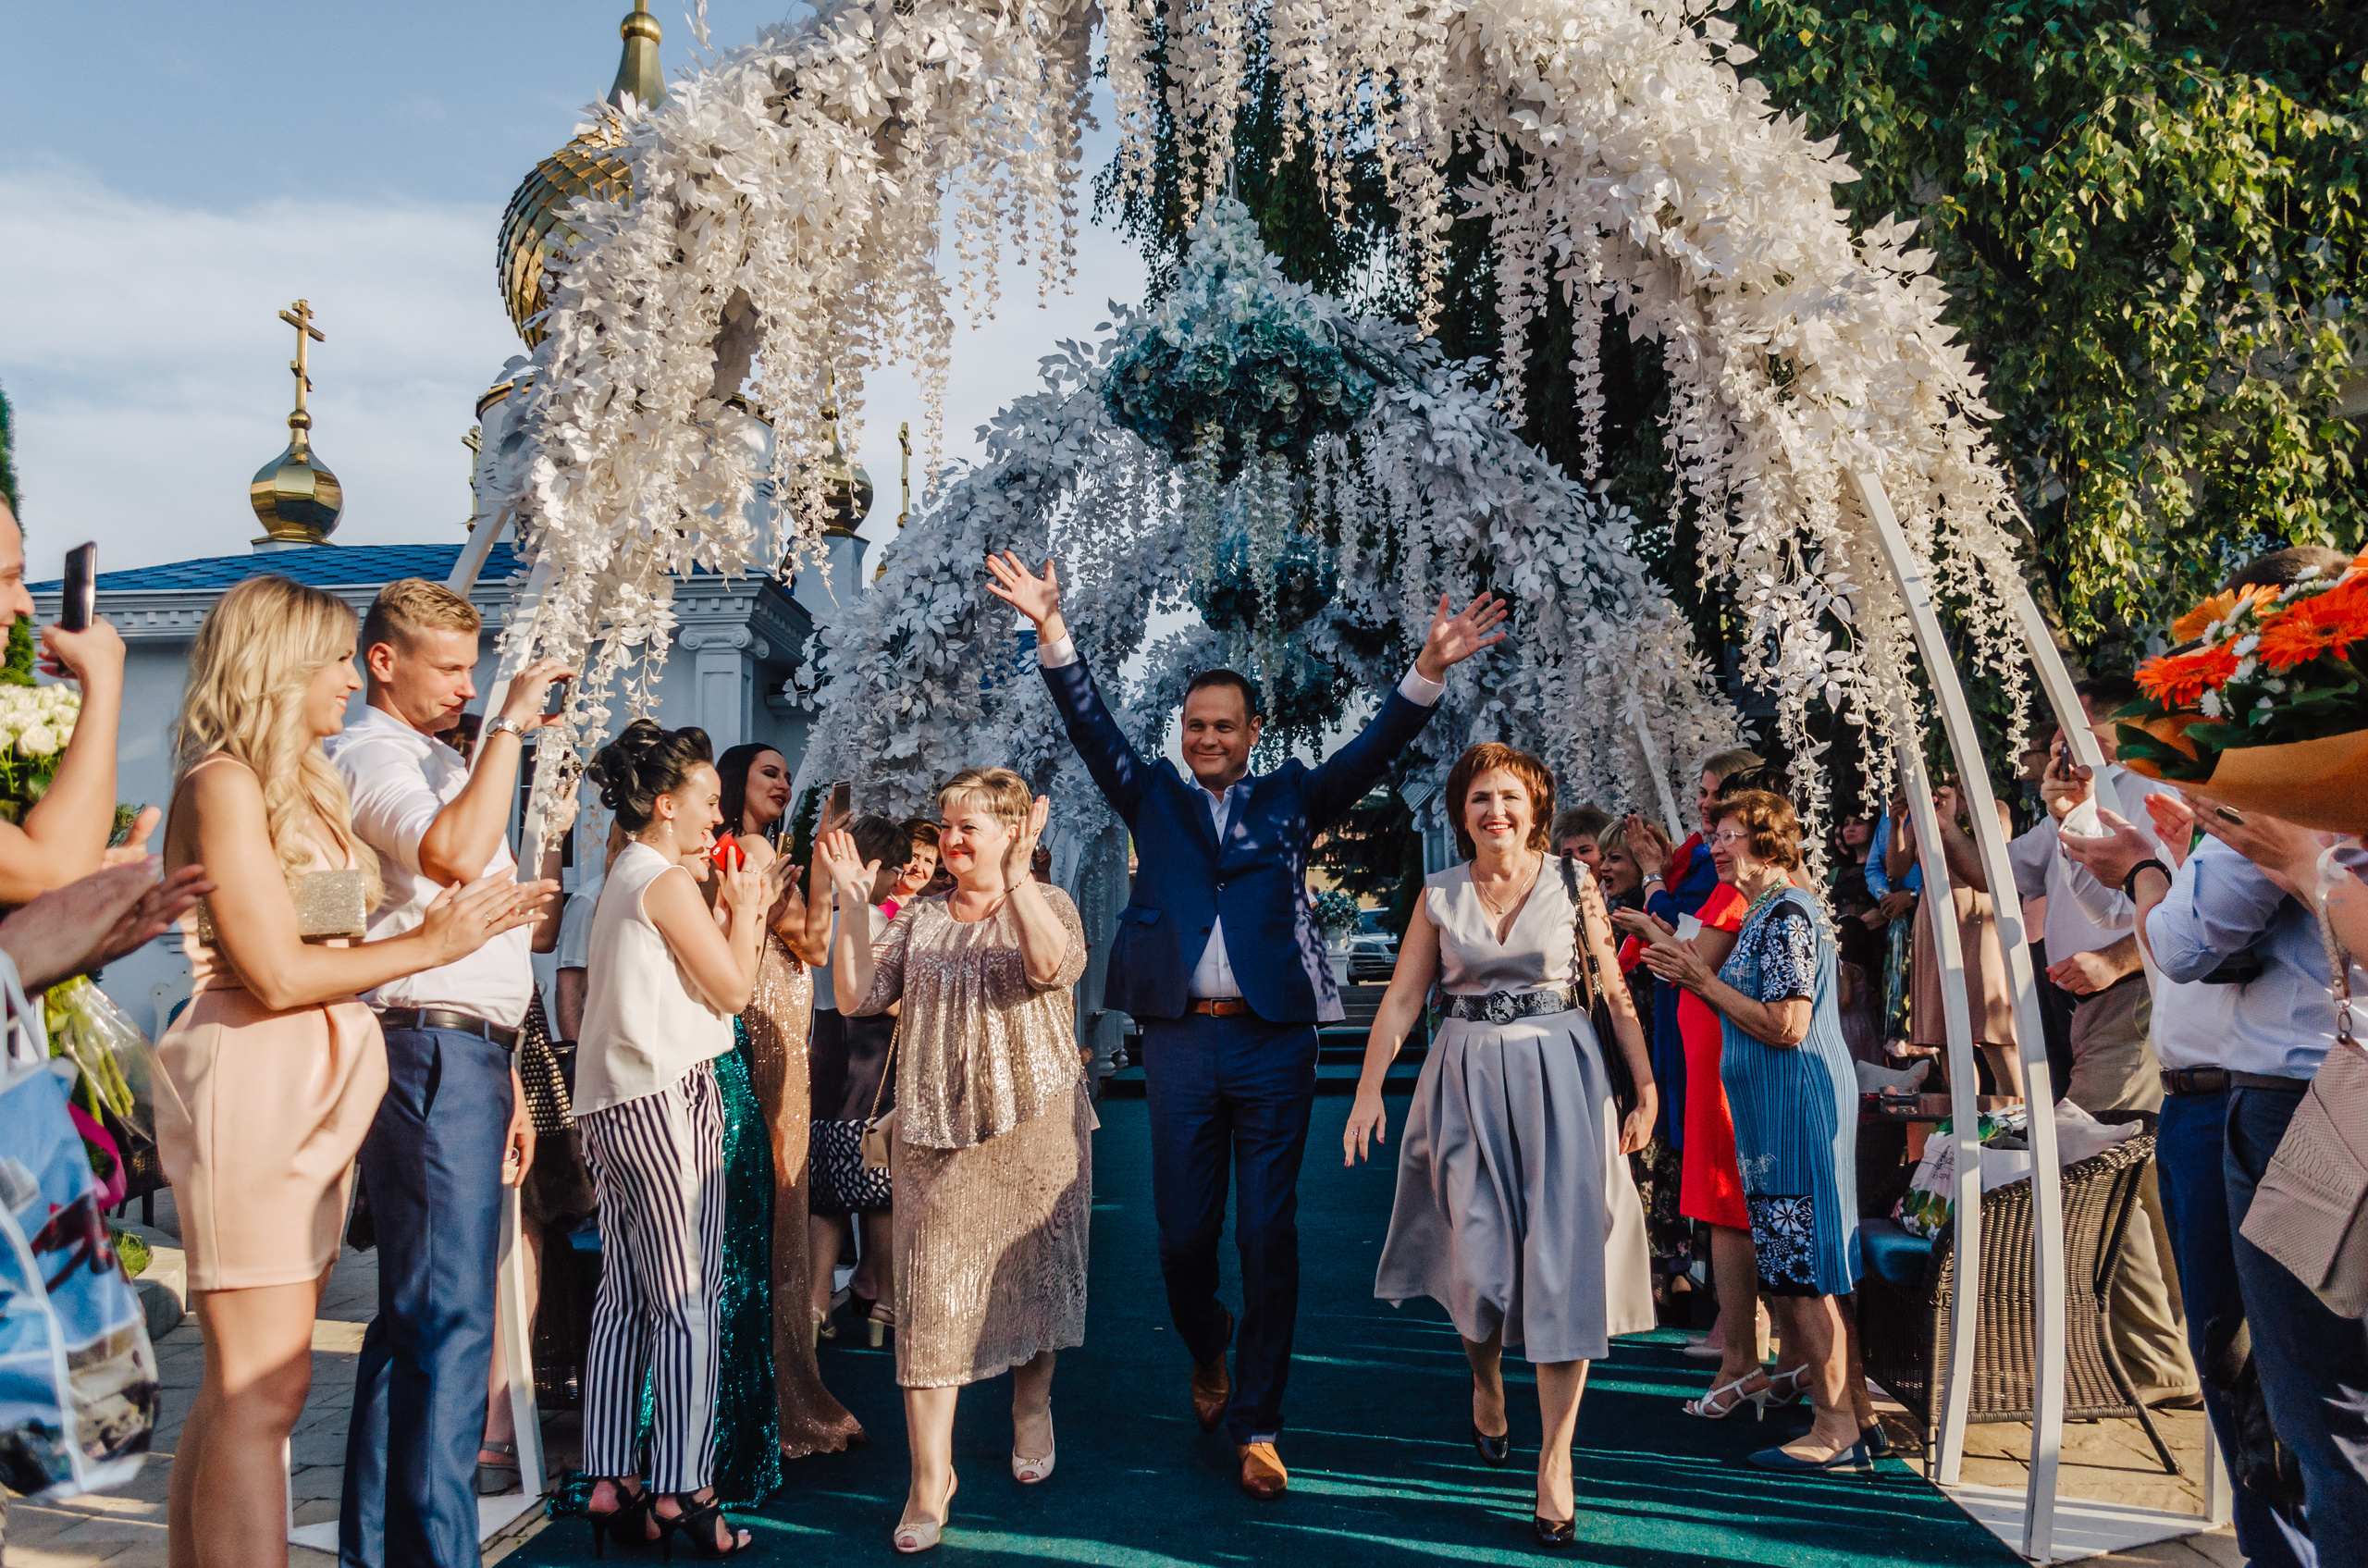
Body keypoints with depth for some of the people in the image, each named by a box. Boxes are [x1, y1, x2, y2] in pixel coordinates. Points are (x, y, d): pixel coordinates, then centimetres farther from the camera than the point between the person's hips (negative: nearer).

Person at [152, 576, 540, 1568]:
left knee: (245, 1381, 12)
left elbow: (326, 948, 11)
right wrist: (428, 943, -7)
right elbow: (278, 973, -15)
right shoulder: (224, 782, -9)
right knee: (263, 1385, -8)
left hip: (314, 1090, 9)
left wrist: (459, 925, 4)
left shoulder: (304, 788, 18)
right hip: (252, 1082, -9)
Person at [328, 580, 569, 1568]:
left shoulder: (440, 763, 24)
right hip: (430, 1052, -10)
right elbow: (456, 855, -28)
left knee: (414, 1316, 14)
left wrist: (504, 1078, 24)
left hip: (464, 1055, 10)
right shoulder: (371, 753, -6)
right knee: (448, 1319, -10)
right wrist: (510, 725, -19)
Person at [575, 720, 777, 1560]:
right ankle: (681, 1489, -1)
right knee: (688, 1300, -4)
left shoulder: (625, 877, 18)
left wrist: (738, 904, 18)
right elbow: (734, 988, -9)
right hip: (667, 1094, -10)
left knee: (625, 1298, 10)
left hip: (612, 1102, 10)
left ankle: (612, 1484, 14)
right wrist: (743, 904, 2)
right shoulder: (669, 882, -10)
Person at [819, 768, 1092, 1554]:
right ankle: (930, 1476, 6)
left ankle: (1031, 1411, 37)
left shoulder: (1046, 903, -2)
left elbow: (1054, 967, -25)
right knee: (930, 1291, -1)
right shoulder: (920, 920, 10)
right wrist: (850, 906, -6)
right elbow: (857, 997, 2)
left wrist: (1016, 872, -28)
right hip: (934, 1133, 3)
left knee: (1034, 1273, 12)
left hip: (1032, 1126, -2)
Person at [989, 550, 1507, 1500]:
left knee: (1268, 1235, 1)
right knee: (1183, 1232, 9)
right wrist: (1051, 631, -12)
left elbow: (1376, 746, -1)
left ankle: (1256, 1423, 13)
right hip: (1179, 1039, 1)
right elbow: (1091, 726, 1)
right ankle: (1207, 1355, 39)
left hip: (1275, 1040, -1)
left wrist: (1429, 668, -17)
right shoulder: (1153, 798, 12)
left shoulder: (1290, 800, 9)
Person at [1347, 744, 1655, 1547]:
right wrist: (1369, 1090, -4)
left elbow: (1618, 992, 1)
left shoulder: (1573, 883, 1)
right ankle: (1486, 1383, 39)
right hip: (1469, 1080, 1)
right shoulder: (1440, 894, 4)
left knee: (1563, 1261, -5)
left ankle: (1556, 1454, 4)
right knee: (1479, 1259, 7)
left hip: (1559, 1075, -1)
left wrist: (1646, 1089, -4)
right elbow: (1401, 999, 4)